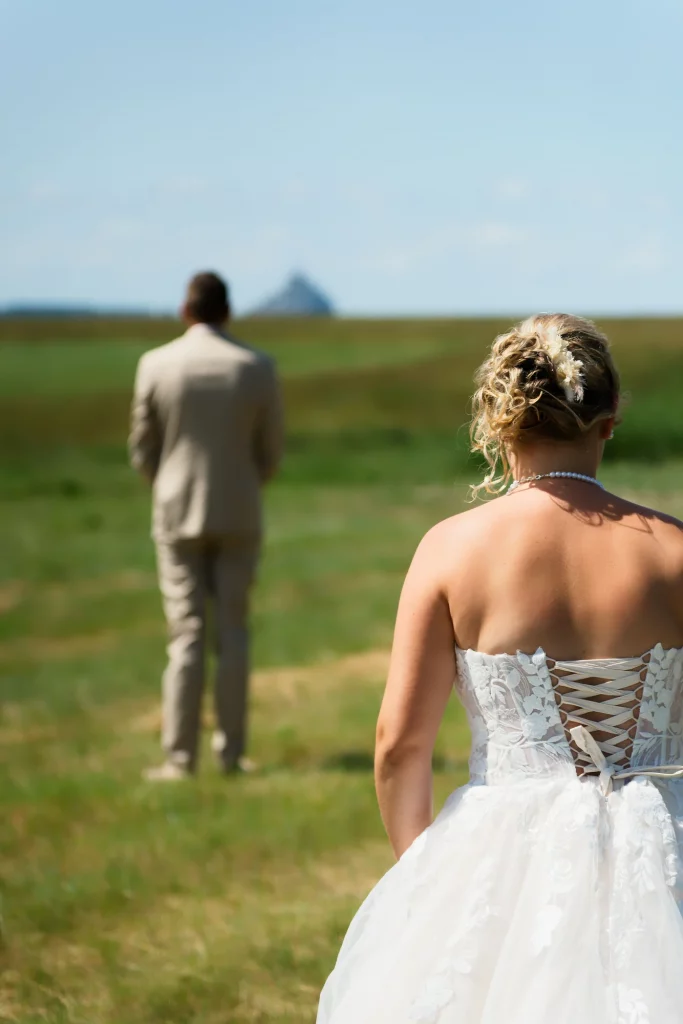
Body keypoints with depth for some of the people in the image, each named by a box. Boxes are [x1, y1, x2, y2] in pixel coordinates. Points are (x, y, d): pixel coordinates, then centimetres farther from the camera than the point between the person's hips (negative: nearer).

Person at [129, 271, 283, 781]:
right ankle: (231, 751, 8)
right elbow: (271, 451, 2)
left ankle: (180, 757, -1)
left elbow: (143, 449, 2)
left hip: (178, 514, 0)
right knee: (232, 633, 7)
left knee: (187, 635, 1)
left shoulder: (156, 365, -6)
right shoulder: (258, 367, -5)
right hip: (239, 515, 0)